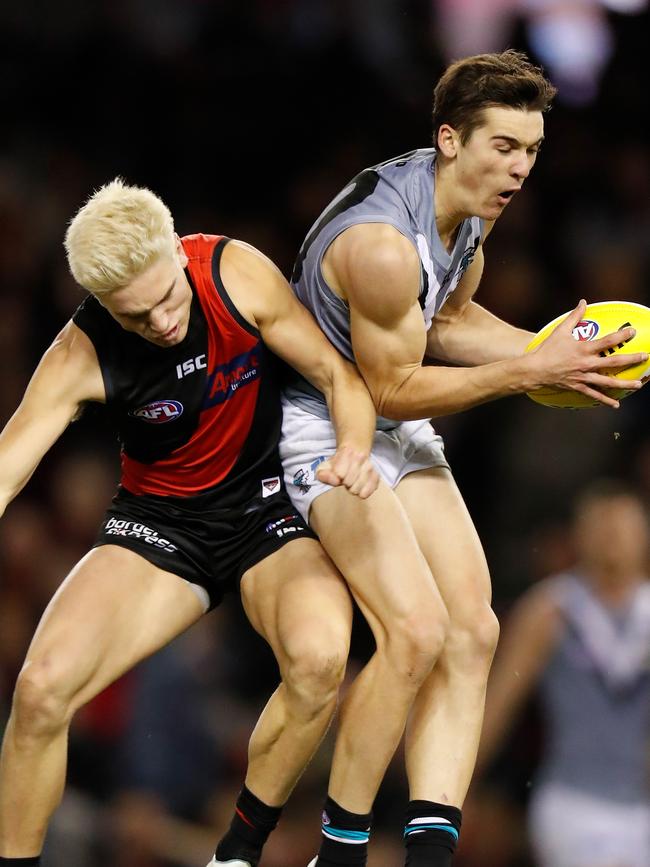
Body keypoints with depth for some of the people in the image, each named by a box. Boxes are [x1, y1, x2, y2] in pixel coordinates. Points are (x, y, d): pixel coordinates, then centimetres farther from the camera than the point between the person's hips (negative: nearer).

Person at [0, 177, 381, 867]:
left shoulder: (237, 273, -17)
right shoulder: (81, 357, -19)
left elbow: (339, 376, -7)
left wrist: (354, 446, -29)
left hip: (267, 501, 0)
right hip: (160, 519, 0)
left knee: (319, 658, -33)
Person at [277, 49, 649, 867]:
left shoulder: (472, 206, -3)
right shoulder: (382, 243, -31)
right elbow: (393, 388, -22)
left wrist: (561, 351, -1)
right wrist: (533, 371, -23)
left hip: (400, 430, 10)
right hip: (326, 423, -10)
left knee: (471, 631, -2)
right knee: (414, 630, -22)